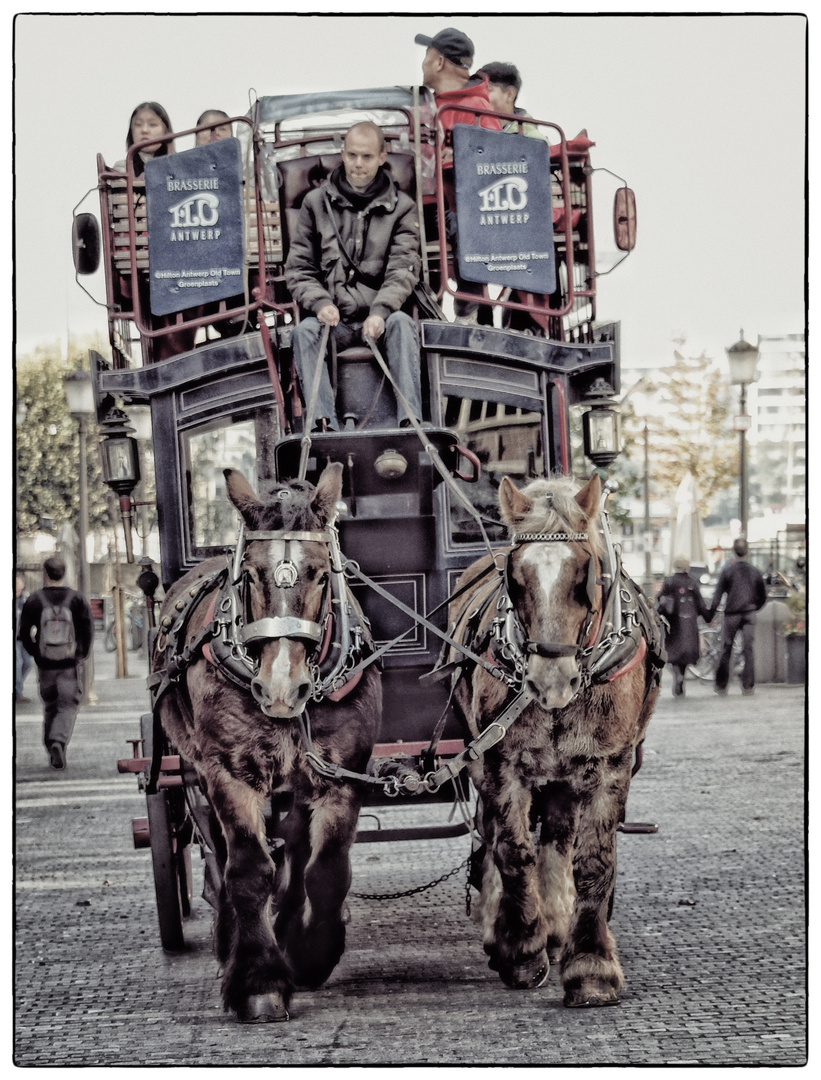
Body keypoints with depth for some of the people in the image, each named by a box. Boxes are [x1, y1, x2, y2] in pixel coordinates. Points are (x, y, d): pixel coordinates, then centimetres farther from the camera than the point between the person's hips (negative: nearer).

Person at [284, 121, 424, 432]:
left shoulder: (401, 208, 10)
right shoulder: (316, 203, 12)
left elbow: (403, 268, -2)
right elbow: (298, 268, 9)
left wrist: (380, 311, -21)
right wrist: (320, 303, -12)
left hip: (379, 320, 0)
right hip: (333, 321, 1)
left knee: (401, 322, -33)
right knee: (304, 330, -30)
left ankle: (410, 420, -43)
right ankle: (324, 424, -44)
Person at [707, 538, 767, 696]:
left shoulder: (727, 571, -4)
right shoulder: (755, 572, 5)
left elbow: (717, 595, -6)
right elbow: (763, 597, 12)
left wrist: (710, 615, -1)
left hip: (731, 614, -2)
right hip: (749, 615, 2)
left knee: (726, 650, 6)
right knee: (748, 650, 1)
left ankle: (721, 686, 9)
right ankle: (748, 686, -5)